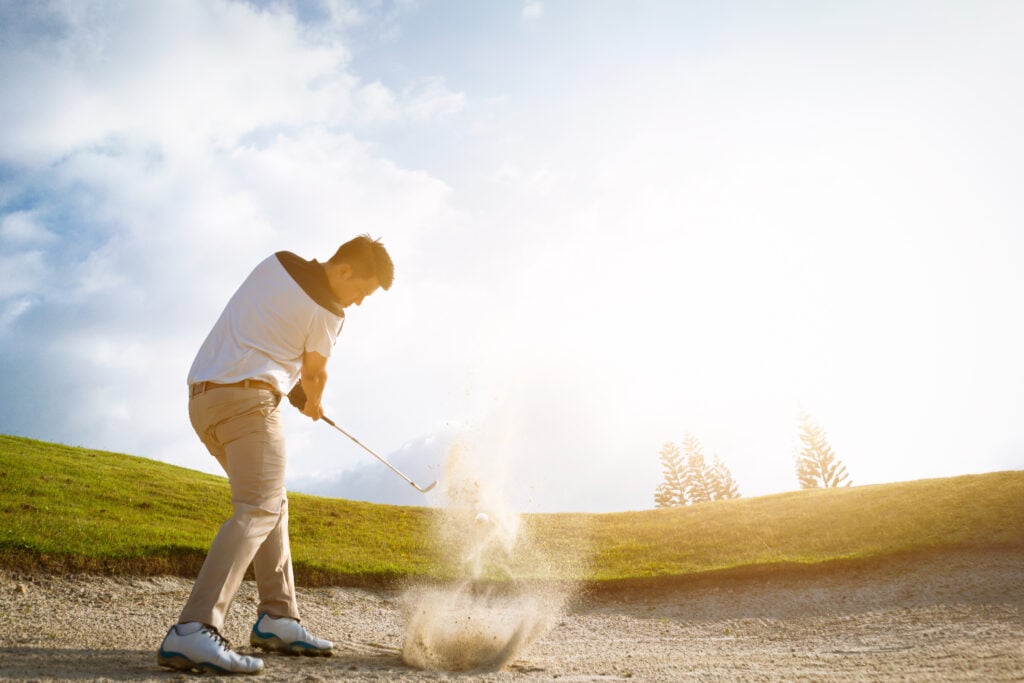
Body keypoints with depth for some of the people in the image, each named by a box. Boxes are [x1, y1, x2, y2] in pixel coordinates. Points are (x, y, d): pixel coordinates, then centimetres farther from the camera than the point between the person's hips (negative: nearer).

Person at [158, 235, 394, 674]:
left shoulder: (277, 263, 13)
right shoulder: (327, 313, -6)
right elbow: (315, 373, 10)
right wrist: (314, 404, 33)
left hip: (203, 395, 9)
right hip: (248, 398, -9)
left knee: (273, 502, 14)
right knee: (258, 510, -16)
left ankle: (277, 617, 11)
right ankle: (193, 631, -28)